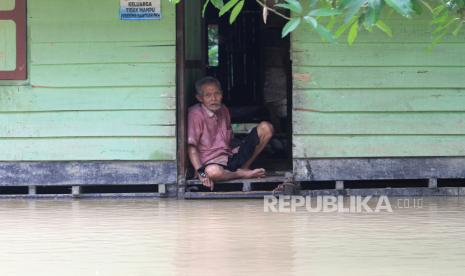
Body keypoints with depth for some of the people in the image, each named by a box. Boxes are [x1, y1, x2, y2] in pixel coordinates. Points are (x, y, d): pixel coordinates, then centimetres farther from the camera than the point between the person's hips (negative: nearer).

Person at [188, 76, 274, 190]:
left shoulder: (223, 110, 11)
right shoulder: (195, 114, -12)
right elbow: (192, 147, -18)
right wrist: (201, 173, -27)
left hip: (231, 157, 7)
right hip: (211, 162, -7)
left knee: (266, 128, 0)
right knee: (212, 172, -47)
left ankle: (244, 167, 1)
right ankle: (242, 174, -14)